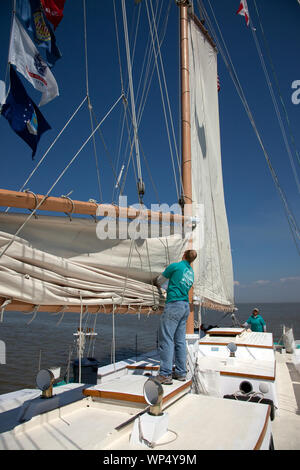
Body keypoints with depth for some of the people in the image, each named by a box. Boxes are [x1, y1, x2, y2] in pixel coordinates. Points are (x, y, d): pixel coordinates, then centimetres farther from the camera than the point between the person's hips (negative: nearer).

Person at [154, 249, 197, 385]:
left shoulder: (175, 265, -2)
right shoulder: (191, 272, 18)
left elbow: (160, 281, 9)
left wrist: (157, 283, 31)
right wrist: (168, 288, 40)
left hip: (174, 304, -8)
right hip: (185, 306, 8)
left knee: (166, 339, -8)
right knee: (180, 340, 11)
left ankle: (165, 374, -9)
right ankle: (181, 372, 15)